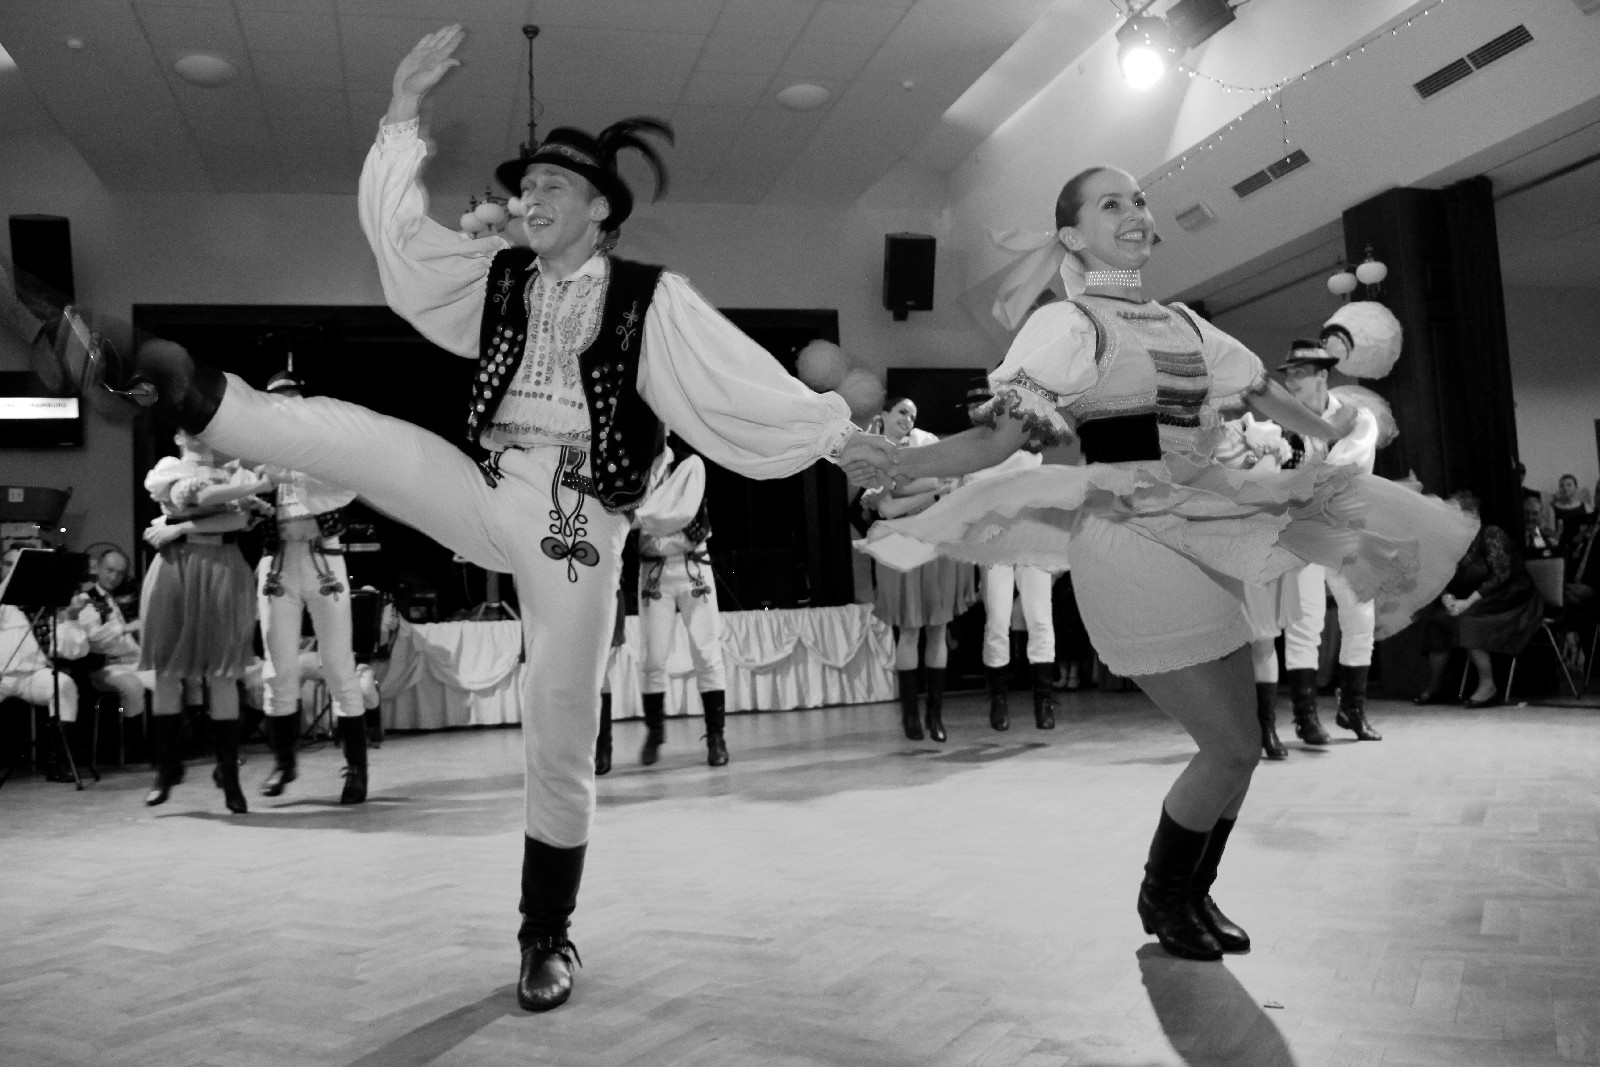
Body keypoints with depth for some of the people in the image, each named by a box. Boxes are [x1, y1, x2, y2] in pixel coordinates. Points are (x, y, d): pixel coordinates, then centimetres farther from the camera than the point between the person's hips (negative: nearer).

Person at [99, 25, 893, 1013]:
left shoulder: (651, 299, -5)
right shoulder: (497, 276, 7)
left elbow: (743, 382, -8)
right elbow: (396, 229, 4)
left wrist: (843, 436, -11)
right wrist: (405, 110, -1)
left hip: (576, 529, -3)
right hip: (484, 495, 4)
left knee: (560, 744, 4)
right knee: (340, 431, -15)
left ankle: (547, 937, 21)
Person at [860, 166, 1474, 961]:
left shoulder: (1184, 324, 15)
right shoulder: (1065, 324, -6)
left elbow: (1264, 395, 29)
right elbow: (998, 439, -13)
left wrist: (1330, 434, 41)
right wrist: (887, 464, -24)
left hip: (1201, 539, 8)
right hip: (1128, 544, -7)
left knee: (1237, 742, 9)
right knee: (1233, 746, -7)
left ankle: (1193, 894, 30)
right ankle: (1162, 897, 17)